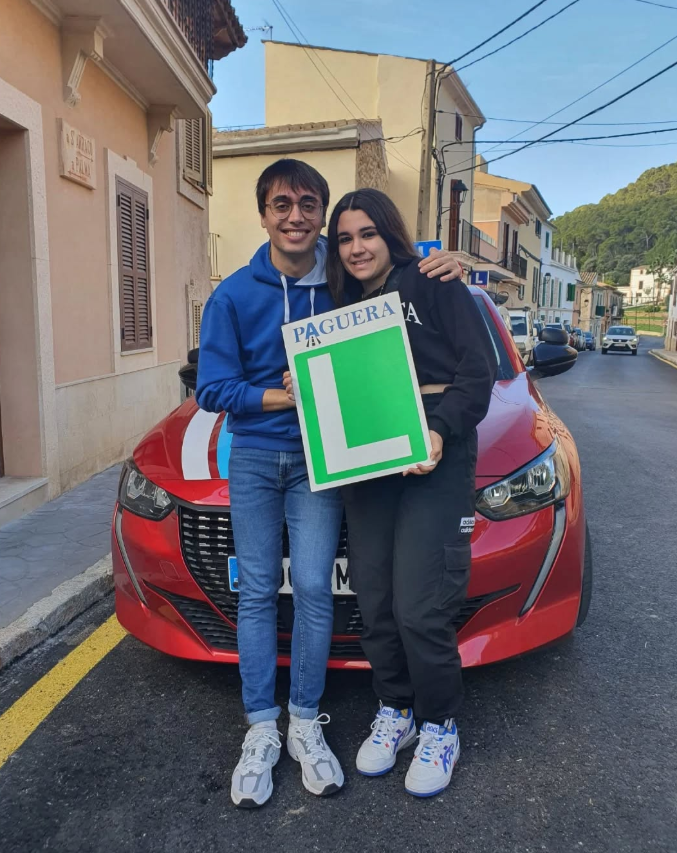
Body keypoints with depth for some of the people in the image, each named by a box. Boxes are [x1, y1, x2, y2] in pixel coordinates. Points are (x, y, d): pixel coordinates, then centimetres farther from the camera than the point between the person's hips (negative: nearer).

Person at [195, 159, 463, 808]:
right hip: (253, 458, 0)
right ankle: (260, 730, 19)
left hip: (319, 456, 0)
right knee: (257, 592, 5)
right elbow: (212, 389, -6)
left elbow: (397, 257, 15)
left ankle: (305, 724, 17)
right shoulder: (234, 295, -6)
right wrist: (286, 395, -20)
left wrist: (442, 262, -9)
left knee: (313, 589, -1)